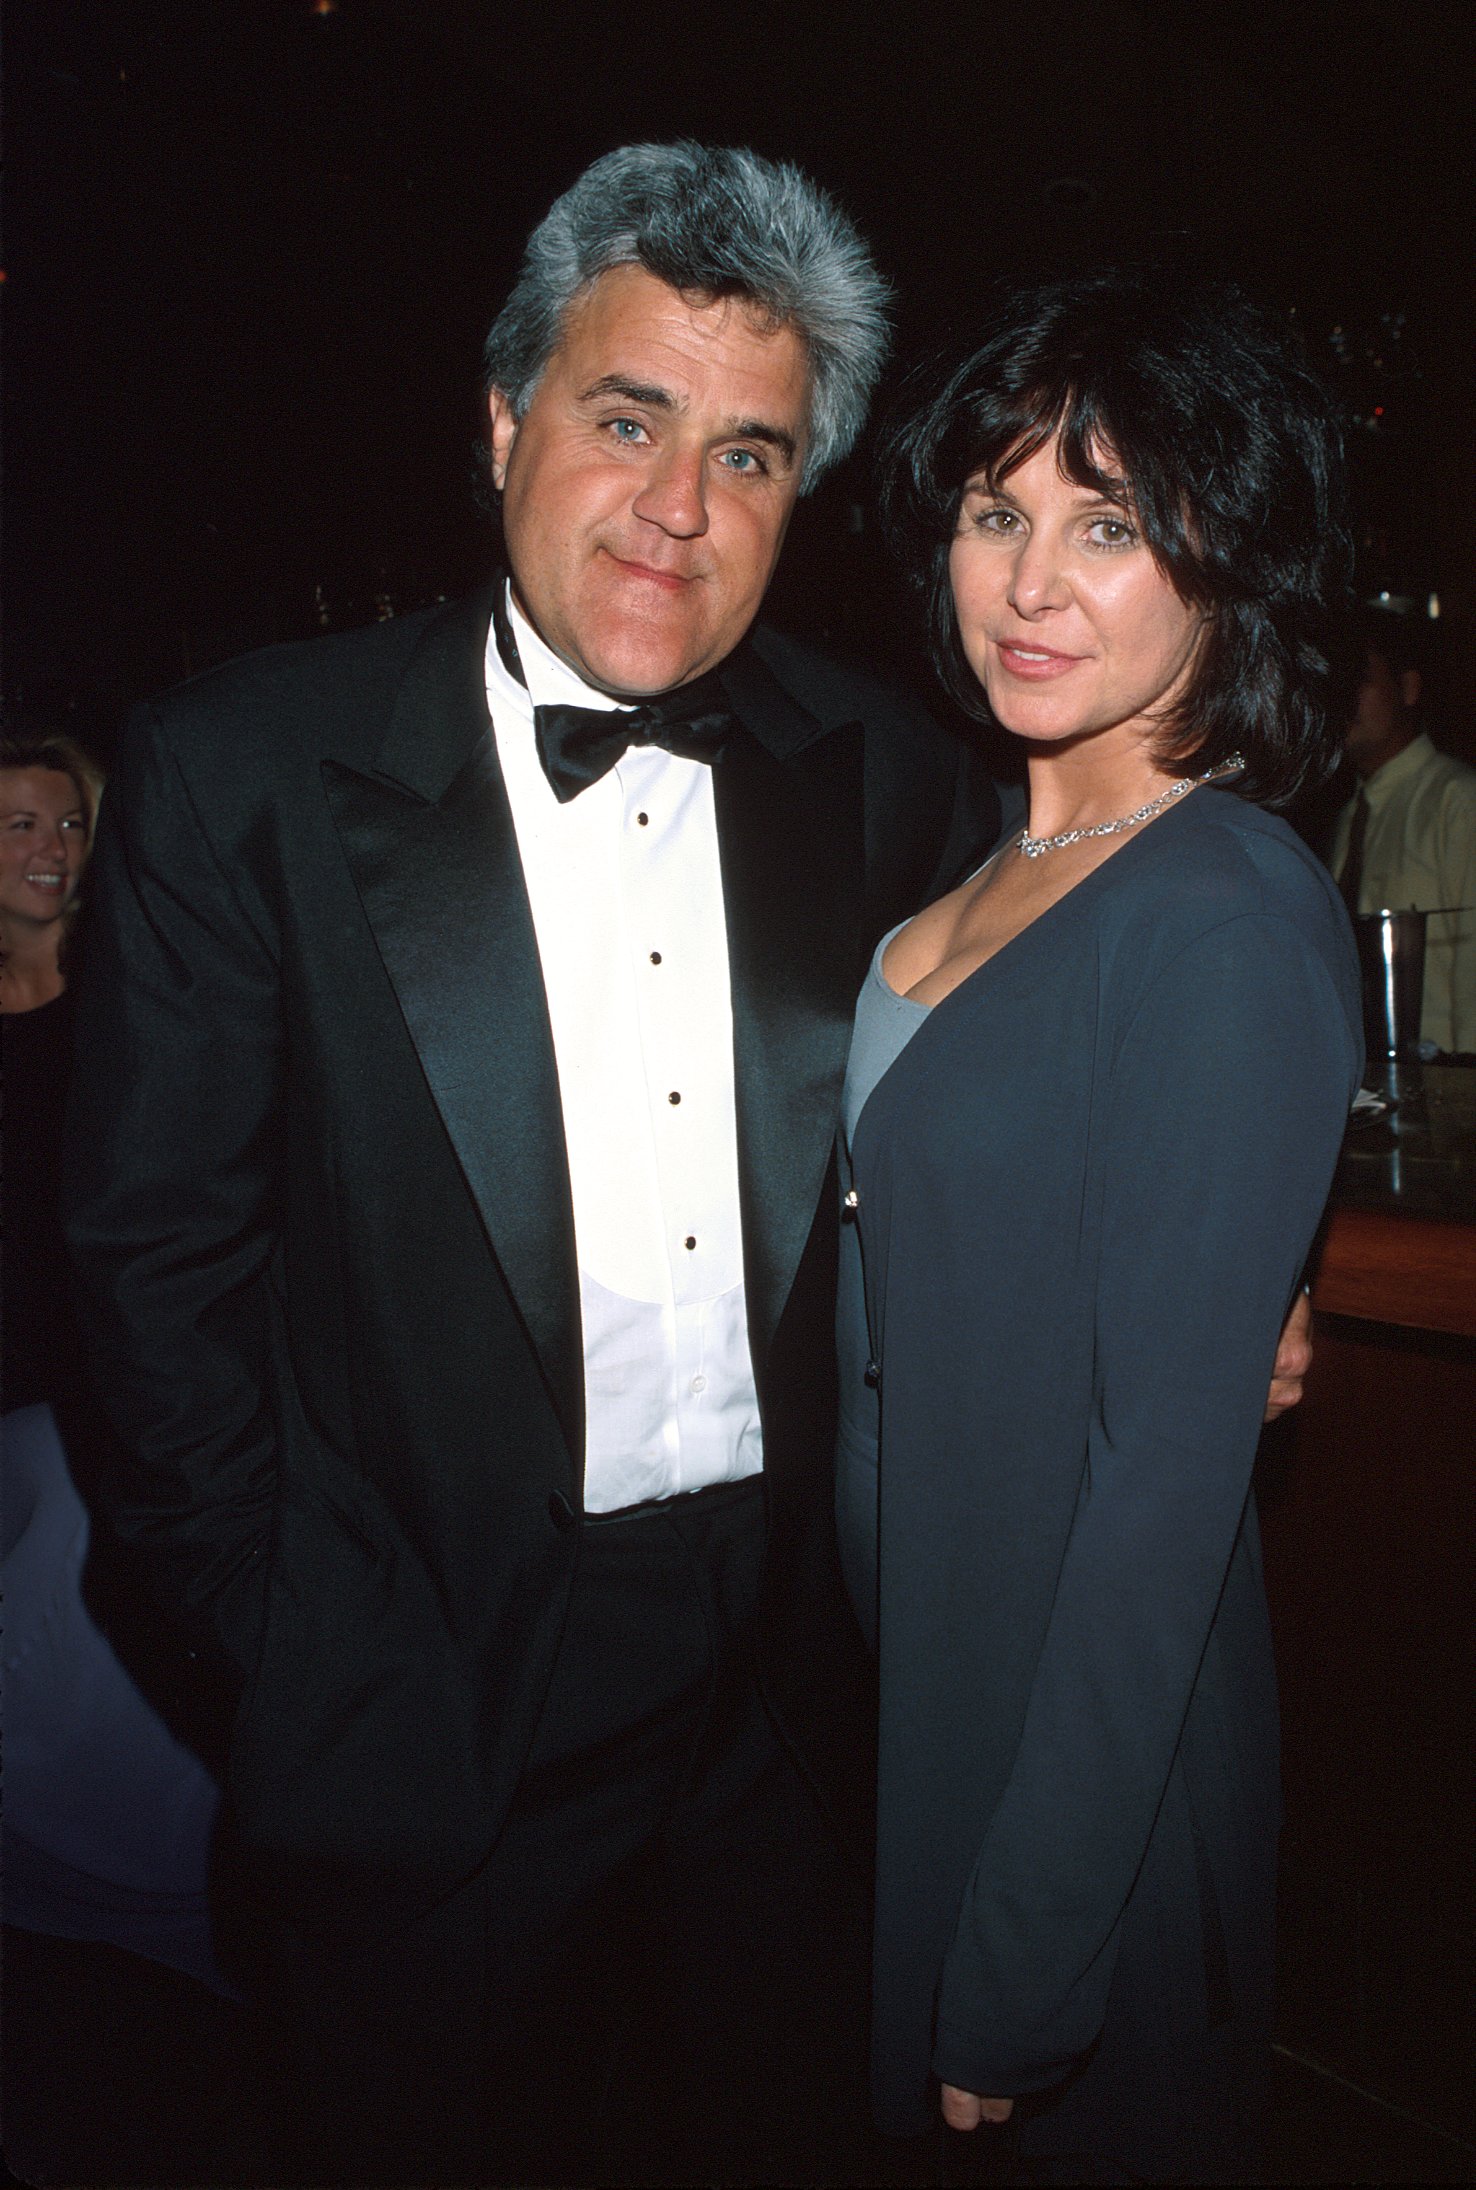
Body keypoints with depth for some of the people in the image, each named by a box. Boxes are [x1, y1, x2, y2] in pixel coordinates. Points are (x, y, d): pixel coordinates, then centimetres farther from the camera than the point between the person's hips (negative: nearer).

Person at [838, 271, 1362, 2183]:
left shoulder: (1233, 931, -24)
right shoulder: (997, 858, 0)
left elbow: (1173, 1471, -24)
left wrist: (1018, 1977, -18)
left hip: (1091, 1736, -7)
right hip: (904, 1658, 8)